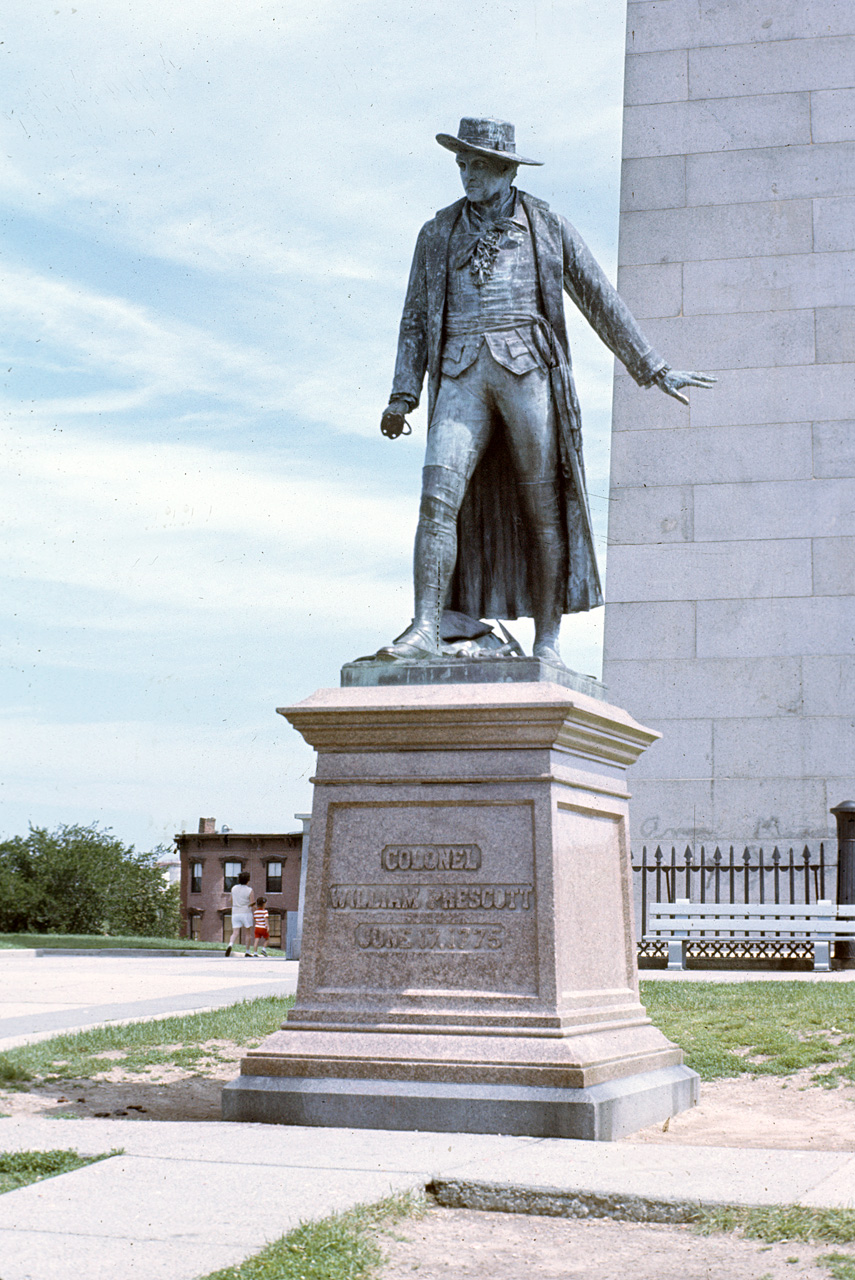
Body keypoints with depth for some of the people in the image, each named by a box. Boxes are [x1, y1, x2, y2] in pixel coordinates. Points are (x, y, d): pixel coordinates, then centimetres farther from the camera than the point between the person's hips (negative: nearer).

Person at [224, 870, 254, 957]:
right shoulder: (249, 891, -8)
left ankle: (230, 945, -32)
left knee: (235, 933, -3)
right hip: (246, 913, -3)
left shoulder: (234, 888, 4)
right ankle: (247, 952, 14)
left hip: (235, 913, 3)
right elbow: (253, 904, -9)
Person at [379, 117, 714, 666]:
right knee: (438, 498, -16)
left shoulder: (549, 227, 11)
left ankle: (547, 642, 4)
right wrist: (402, 397, 4)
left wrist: (654, 369, 9)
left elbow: (601, 302, 12)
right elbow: (416, 320, 16)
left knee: (543, 509, -2)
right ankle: (426, 631, -18)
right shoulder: (438, 234, 17)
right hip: (463, 376, 2)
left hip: (527, 370, -1)